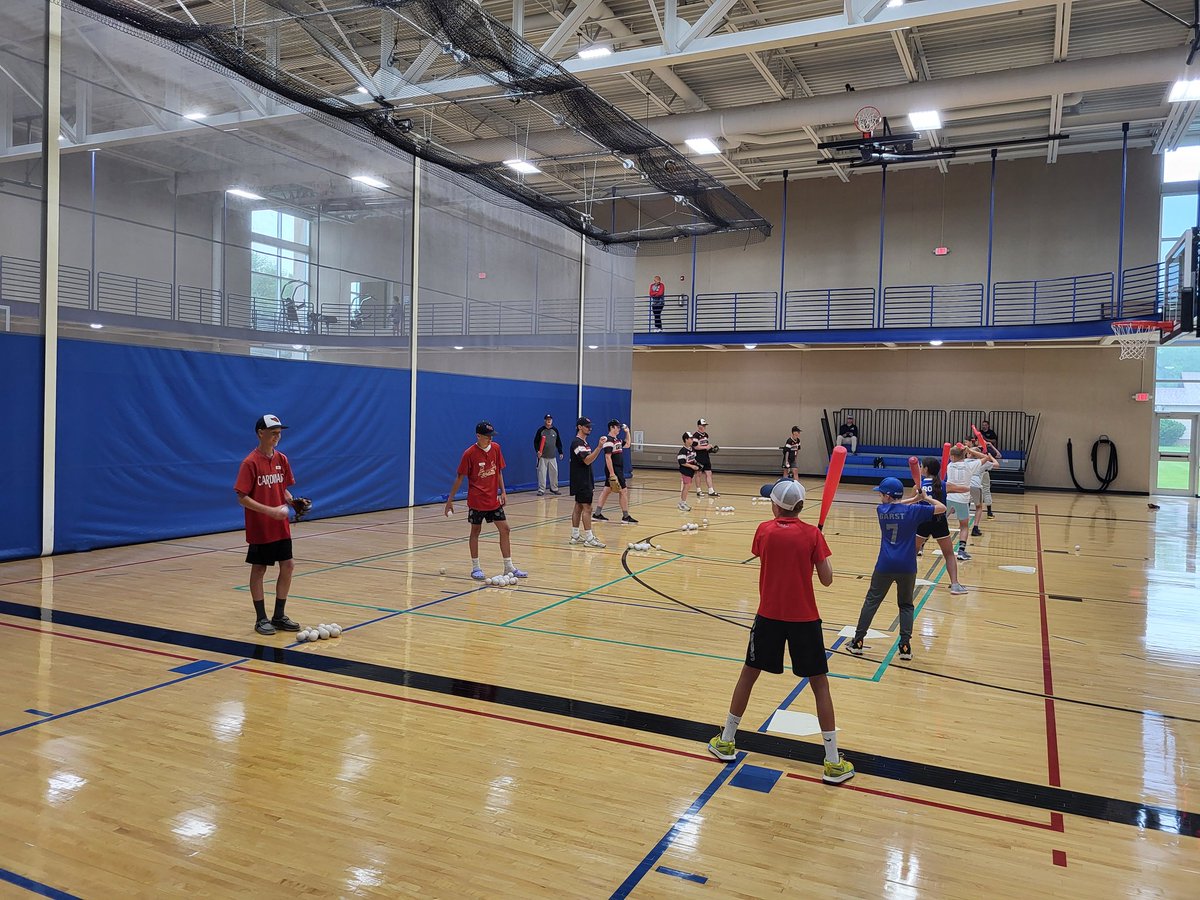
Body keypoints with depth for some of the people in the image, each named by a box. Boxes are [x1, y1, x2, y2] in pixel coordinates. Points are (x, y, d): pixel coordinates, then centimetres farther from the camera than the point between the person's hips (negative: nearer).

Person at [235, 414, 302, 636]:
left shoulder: (282, 459, 4)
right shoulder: (250, 463, -14)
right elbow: (242, 498, -16)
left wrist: (293, 501, -5)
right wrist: (271, 511, -23)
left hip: (281, 526, 6)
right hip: (259, 528, -6)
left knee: (288, 566, 6)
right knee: (259, 570, 5)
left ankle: (279, 616, 19)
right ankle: (261, 619, 17)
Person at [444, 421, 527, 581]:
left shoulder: (496, 448, 0)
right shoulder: (469, 453, -13)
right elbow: (460, 477, -7)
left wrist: (503, 492, 4)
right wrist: (450, 499, -6)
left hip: (493, 499, 5)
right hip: (476, 500, -5)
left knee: (504, 529, 3)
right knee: (475, 531, 5)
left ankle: (509, 567, 11)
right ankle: (476, 568, 17)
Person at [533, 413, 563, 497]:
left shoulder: (555, 430, 7)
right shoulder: (541, 430, -3)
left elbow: (558, 442, 14)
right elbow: (536, 442, -1)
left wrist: (560, 452, 10)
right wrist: (537, 451, -14)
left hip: (552, 456, 4)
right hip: (542, 456, -3)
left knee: (554, 472, 6)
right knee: (542, 473, -5)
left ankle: (554, 488, 20)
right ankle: (541, 490, 0)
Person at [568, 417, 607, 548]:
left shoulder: (583, 442, 16)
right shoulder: (577, 443, -16)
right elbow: (587, 460, -26)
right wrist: (599, 447, -32)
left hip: (584, 481, 10)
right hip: (581, 482, -10)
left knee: (578, 507, 11)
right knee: (587, 508, -10)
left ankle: (575, 536, 15)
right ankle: (589, 538, -10)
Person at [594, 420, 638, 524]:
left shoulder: (617, 440, 14)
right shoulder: (609, 440, -15)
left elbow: (627, 444, 34)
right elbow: (608, 457, -22)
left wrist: (627, 432, 21)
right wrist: (612, 474, -25)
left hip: (618, 470, 10)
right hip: (613, 470, -10)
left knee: (606, 490, 10)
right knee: (624, 491, -6)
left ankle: (597, 514, 14)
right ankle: (626, 516, 0)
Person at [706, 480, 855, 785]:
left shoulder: (764, 530, -4)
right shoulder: (812, 534, -7)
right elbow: (827, 579, -5)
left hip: (769, 615, 1)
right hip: (805, 619, -1)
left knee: (748, 674, 17)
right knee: (819, 683, 9)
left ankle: (726, 742, 27)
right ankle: (833, 763, 10)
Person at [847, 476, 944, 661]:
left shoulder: (881, 510, 1)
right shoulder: (912, 511, -6)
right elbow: (942, 508, 0)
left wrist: (914, 498, 18)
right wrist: (925, 498, 12)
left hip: (885, 566, 1)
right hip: (907, 567, -1)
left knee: (871, 601, 10)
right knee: (906, 605, 14)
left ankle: (857, 642, 12)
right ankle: (905, 646, 6)